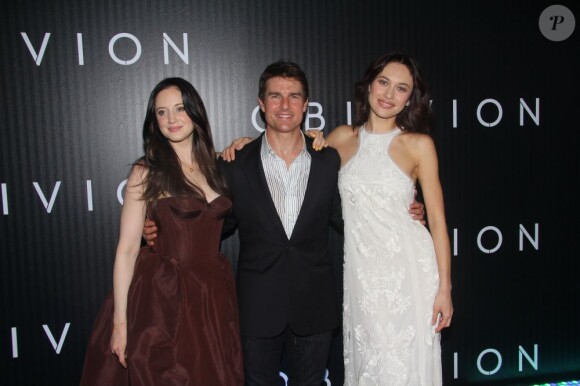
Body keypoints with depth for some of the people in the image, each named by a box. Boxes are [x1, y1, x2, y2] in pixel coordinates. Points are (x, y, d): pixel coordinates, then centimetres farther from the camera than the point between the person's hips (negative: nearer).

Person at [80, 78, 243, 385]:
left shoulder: (215, 167, 6)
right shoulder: (146, 172, -7)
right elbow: (127, 249, -8)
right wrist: (120, 321, -11)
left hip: (213, 294, 5)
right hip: (161, 298, -4)